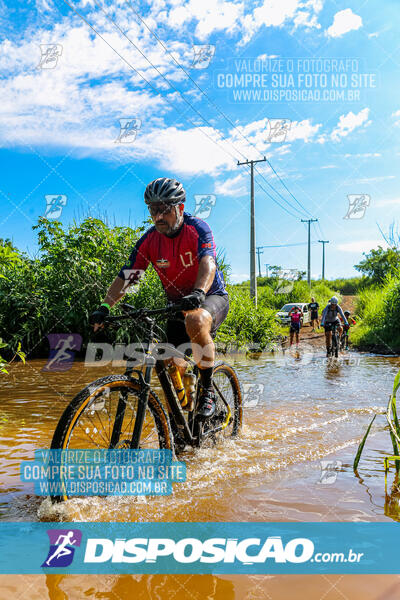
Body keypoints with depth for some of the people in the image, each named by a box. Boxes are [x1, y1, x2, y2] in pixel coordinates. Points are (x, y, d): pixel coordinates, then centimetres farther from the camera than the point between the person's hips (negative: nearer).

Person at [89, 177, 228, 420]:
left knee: (196, 320, -39)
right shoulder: (149, 240, -6)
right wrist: (105, 307, -26)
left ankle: (208, 390, -21)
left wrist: (198, 293, -54)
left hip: (212, 297, -4)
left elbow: (208, 263, -35)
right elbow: (126, 276, -11)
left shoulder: (197, 228, -17)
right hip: (177, 304, 5)